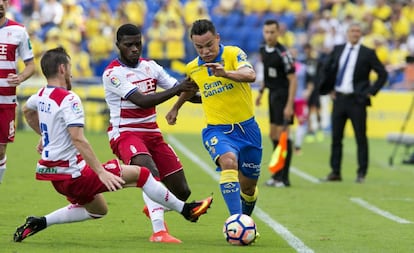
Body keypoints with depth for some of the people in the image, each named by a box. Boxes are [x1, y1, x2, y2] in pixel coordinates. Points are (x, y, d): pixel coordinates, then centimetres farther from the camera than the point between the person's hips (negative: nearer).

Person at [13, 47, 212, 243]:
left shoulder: (42, 94, 7)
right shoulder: (68, 99, -20)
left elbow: (27, 110, 31)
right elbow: (78, 140, -28)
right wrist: (101, 172, -28)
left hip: (53, 172, 10)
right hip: (72, 173, -10)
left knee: (97, 210, 28)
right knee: (139, 173, -4)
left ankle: (39, 223, 19)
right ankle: (185, 209, 5)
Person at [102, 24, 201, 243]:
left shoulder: (150, 67, 8)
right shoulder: (113, 73, -13)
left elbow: (183, 91, 9)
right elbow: (142, 101, -24)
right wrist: (177, 89, -30)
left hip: (151, 133, 6)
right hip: (125, 133, -6)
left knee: (181, 191, 4)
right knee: (151, 172, -34)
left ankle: (153, 209, 36)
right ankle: (159, 231, -35)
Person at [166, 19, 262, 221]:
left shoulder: (233, 54, -10)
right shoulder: (192, 68, 2)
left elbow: (250, 75, -30)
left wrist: (225, 73, -47)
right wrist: (175, 108, 39)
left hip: (247, 127, 0)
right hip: (217, 130, 0)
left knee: (248, 188, 11)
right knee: (228, 161, -34)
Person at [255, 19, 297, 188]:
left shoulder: (283, 53, -18)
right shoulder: (263, 50, 5)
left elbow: (293, 79, -18)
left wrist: (289, 105, -22)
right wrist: (261, 91, 18)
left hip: (283, 96, -8)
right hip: (272, 95, 8)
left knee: (282, 136, -8)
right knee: (273, 136, 13)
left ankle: (284, 178, -4)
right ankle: (277, 174, 23)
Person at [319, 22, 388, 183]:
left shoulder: (367, 53, -3)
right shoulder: (337, 50, 8)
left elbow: (383, 74, 0)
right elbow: (326, 70, 19)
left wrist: (371, 91, -6)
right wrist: (328, 90, 10)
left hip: (357, 100, -4)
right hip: (339, 98, 4)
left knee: (361, 138, 0)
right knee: (336, 137, 6)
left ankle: (361, 174, 6)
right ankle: (335, 172, 12)